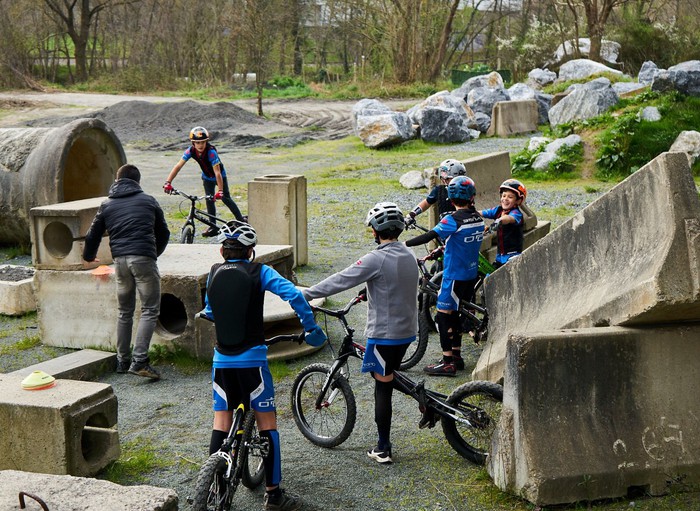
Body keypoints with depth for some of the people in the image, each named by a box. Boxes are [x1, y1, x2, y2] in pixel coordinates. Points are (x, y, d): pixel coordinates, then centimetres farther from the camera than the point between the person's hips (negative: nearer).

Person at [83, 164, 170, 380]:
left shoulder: (107, 205, 16)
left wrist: (88, 256, 41)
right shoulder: (148, 201, 13)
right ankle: (139, 360, -15)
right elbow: (163, 233, 20)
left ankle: (123, 360, 19)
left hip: (120, 260, 3)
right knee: (150, 310, -2)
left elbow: (93, 236, 21)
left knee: (124, 312, 16)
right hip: (144, 258, -3)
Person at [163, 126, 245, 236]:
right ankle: (213, 227, 9)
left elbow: (217, 172, -41)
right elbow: (178, 166, -29)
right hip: (207, 177, 4)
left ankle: (241, 220, 14)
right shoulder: (191, 151, -25)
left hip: (220, 176, -4)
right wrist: (168, 182, -38)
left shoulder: (211, 152, -38)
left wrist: (220, 191, -47)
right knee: (209, 200, -1)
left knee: (225, 198, 0)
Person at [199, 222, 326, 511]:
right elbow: (294, 295, -17)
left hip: (222, 360, 3)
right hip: (252, 359, -3)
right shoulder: (259, 272, -5)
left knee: (221, 420, 15)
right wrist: (312, 329, -6)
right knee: (267, 421, 5)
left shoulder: (214, 272, 5)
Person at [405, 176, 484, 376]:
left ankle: (447, 362, -4)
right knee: (455, 314, 18)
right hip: (471, 274, 8)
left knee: (443, 316, -3)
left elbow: (430, 236, -26)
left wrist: (404, 244, -24)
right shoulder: (478, 218, 4)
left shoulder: (453, 220, -19)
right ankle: (456, 356, 25)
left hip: (454, 275, -8)